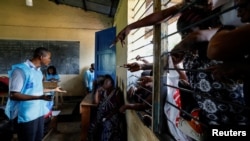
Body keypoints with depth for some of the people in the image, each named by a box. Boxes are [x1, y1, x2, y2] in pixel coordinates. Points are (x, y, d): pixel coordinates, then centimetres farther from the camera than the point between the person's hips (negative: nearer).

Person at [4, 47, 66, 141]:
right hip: (26, 115, -8)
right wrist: (39, 97, -30)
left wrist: (53, 90, 20)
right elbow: (13, 95, -22)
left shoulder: (38, 71, 8)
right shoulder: (21, 70, -19)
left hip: (39, 112, 8)